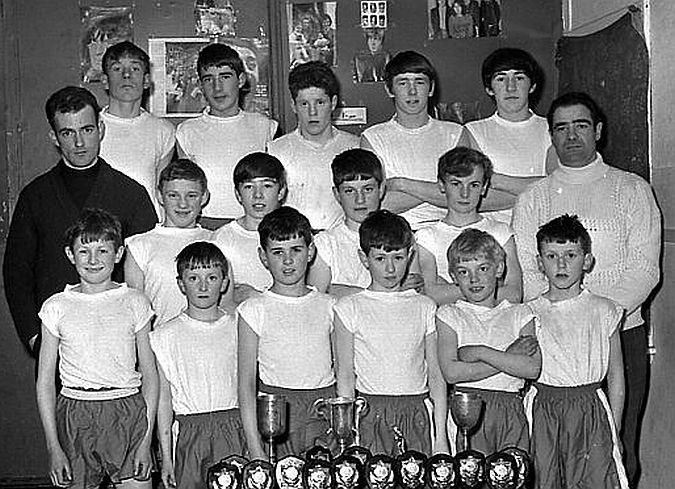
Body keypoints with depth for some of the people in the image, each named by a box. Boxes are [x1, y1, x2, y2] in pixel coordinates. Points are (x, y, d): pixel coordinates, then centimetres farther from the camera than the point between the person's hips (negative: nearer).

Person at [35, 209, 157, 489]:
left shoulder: (134, 303, 3)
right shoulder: (57, 307, 3)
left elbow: (150, 375, 4)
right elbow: (45, 382, 4)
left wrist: (146, 439, -3)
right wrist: (53, 447, -2)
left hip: (128, 413, 0)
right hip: (75, 416, 0)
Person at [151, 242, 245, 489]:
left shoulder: (239, 329, 4)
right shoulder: (165, 337, 1)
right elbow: (163, 399, 2)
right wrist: (166, 457, 0)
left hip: (234, 431, 1)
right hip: (190, 433, 0)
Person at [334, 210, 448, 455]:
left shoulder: (424, 307, 9)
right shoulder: (350, 307, 3)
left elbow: (436, 374, 7)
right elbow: (345, 375, 2)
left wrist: (441, 437, 3)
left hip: (417, 414, 2)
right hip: (371, 414, -2)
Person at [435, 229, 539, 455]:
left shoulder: (518, 314, 11)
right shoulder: (449, 315, 6)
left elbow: (533, 368, -4)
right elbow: (451, 372, -9)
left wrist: (481, 352, -9)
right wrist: (509, 356, -8)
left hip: (512, 412, 2)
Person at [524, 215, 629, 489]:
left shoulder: (604, 311, 4)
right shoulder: (529, 313, 3)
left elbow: (616, 376, 7)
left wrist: (614, 432, 6)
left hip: (590, 409, 0)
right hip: (544, 412, 0)